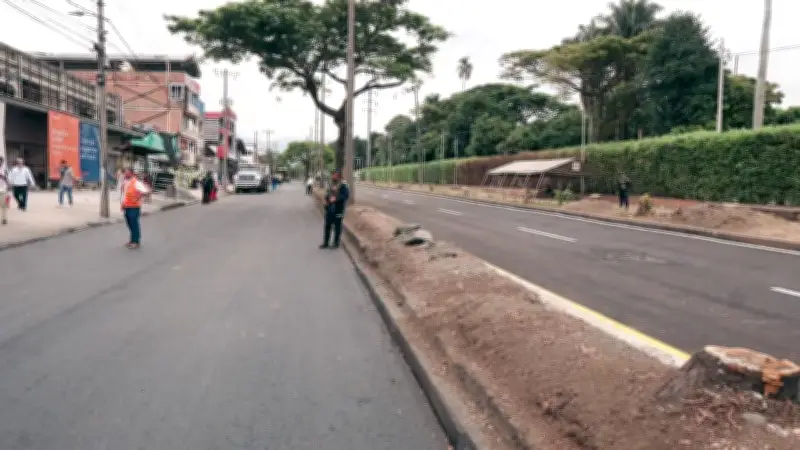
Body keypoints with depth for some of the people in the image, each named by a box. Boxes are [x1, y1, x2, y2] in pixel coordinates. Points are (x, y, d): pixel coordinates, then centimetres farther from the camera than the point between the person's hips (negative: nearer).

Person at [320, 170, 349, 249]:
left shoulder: (344, 186, -9)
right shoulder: (331, 185, 11)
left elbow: (346, 196, -20)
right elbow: (327, 194, 21)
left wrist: (336, 199, -27)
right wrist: (326, 199, 1)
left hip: (338, 211, -6)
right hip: (329, 209, 6)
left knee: (337, 227, 5)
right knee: (327, 226, 10)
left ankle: (336, 243, 18)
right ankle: (325, 243, 20)